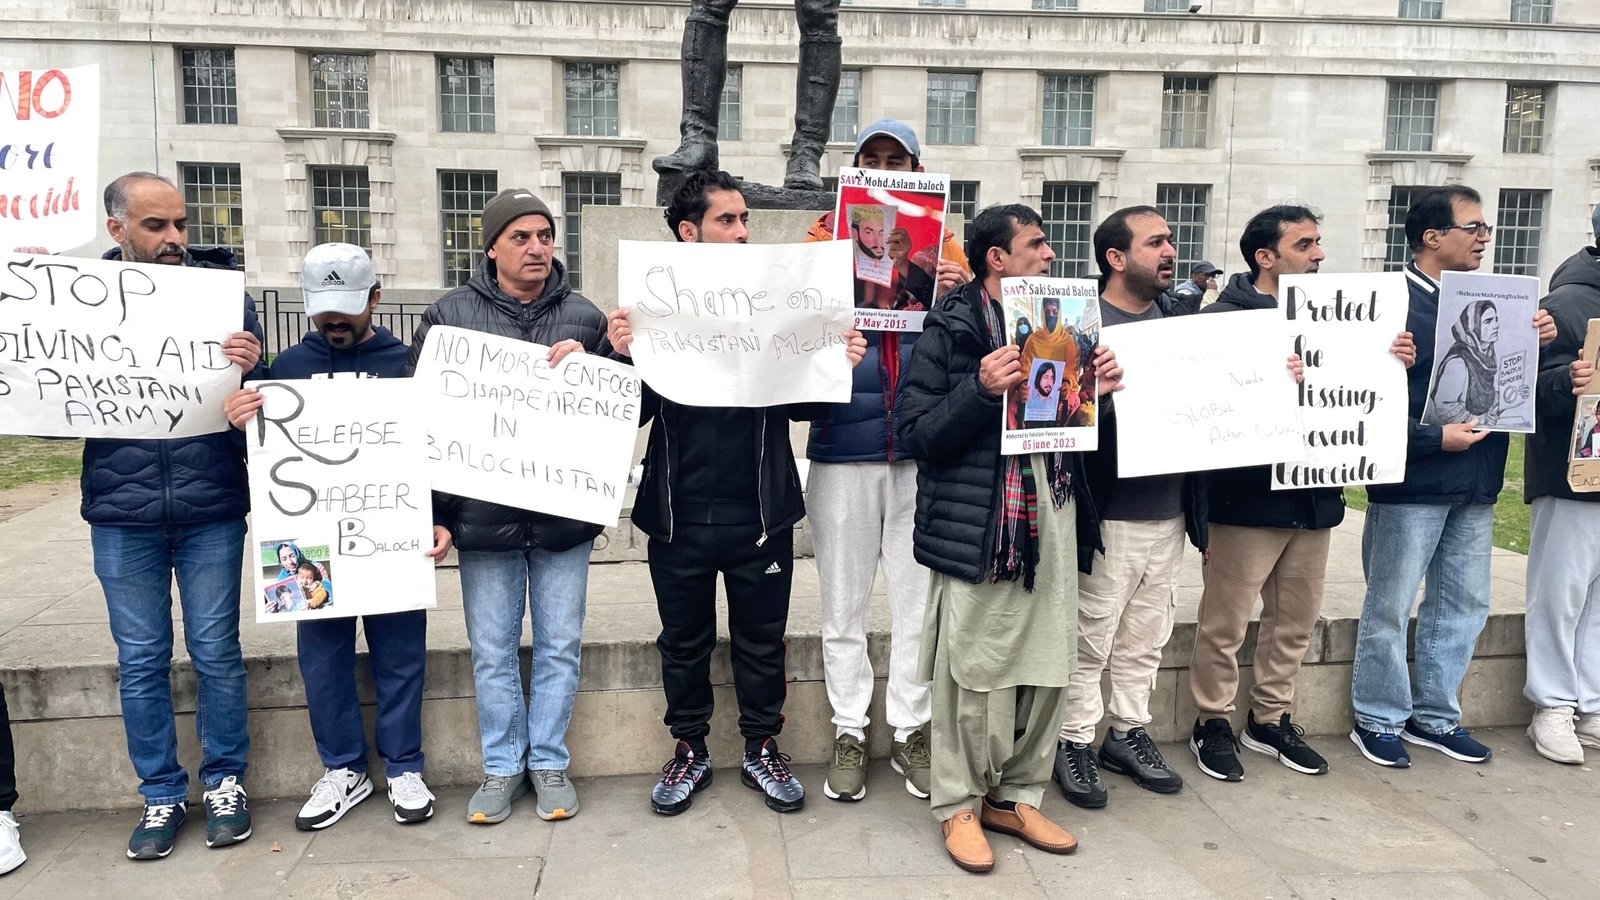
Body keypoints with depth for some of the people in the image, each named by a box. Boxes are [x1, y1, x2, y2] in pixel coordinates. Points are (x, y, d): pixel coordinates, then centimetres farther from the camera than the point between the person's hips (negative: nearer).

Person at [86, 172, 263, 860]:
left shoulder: (221, 288, -1)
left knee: (216, 653, 9)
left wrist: (251, 368, -23)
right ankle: (161, 794, 27)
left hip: (211, 511, -1)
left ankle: (225, 780, 27)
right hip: (121, 516, 1)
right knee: (141, 662, 11)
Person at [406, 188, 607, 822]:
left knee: (560, 646, 9)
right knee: (492, 652, 9)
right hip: (483, 515, -1)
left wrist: (587, 365, -14)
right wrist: (434, 514, -6)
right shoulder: (450, 315, 2)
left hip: (564, 514, 1)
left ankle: (549, 762, 26)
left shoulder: (584, 317, 5)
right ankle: (502, 766, 26)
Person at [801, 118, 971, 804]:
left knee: (917, 599, 9)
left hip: (923, 449, 1)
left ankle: (910, 729, 23)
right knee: (844, 601, 8)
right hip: (844, 450, 0)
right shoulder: (825, 237, 8)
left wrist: (958, 293, -15)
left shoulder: (943, 243, 10)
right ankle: (849, 732, 22)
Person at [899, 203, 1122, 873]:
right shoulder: (950, 330, -3)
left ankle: (1015, 797, 28)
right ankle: (959, 804, 19)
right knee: (974, 672, 0)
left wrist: (1097, 390, 0)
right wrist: (982, 390, -20)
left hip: (1052, 517, 6)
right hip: (977, 524, -6)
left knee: (1047, 668, 9)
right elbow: (916, 434, -9)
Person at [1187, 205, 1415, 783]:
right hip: (1248, 497, -7)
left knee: (1296, 621, 16)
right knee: (1226, 623, 3)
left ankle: (1270, 719, 32)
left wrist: (1394, 364, -7)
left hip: (1315, 496, 7)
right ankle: (1212, 723, 20)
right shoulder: (1225, 318, -10)